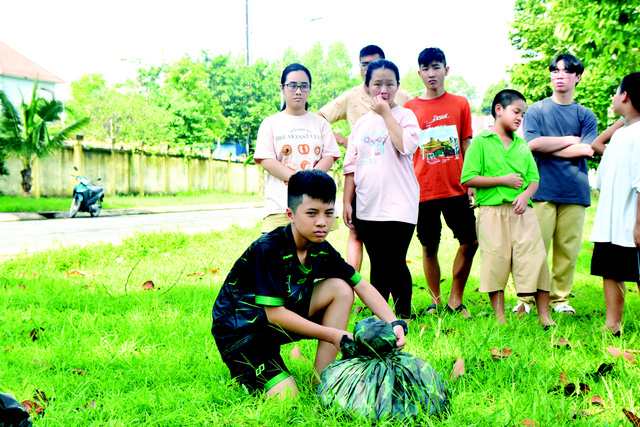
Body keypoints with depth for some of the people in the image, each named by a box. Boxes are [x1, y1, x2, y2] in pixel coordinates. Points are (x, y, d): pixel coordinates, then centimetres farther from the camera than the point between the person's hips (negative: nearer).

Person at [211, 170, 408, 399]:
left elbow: (362, 286, 1)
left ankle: (320, 381, -5)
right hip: (240, 328, -7)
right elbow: (274, 313, -26)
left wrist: (395, 323, -14)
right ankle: (244, 372, 8)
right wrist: (332, 335, -25)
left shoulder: (321, 250, -5)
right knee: (286, 396, -25)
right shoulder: (268, 249, -27)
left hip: (283, 318, 7)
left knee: (341, 289, -8)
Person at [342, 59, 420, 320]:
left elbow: (407, 145, -20)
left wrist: (386, 113, -13)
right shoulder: (361, 123, 15)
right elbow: (351, 165, 16)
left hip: (398, 205, -5)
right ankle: (402, 314, 17)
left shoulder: (405, 116, 1)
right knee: (391, 264, 10)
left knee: (387, 266, -7)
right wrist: (347, 202, 10)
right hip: (367, 207, 5)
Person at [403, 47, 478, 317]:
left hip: (456, 188, 1)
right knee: (429, 247, 4)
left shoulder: (460, 104, 6)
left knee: (470, 242, -1)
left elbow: (467, 146, 8)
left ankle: (455, 301, 12)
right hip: (424, 190, -1)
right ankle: (435, 301, 18)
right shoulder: (410, 108, 4)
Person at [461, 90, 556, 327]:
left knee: (536, 260, -2)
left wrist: (526, 194, -7)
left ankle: (544, 317, 7)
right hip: (492, 212, -4)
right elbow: (468, 179, -7)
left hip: (522, 212, 4)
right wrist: (503, 180, -9)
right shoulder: (481, 142, 2)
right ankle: (500, 320, 8)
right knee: (495, 262, -2)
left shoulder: (522, 146, 18)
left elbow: (534, 179, 15)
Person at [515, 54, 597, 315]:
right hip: (542, 190, -2)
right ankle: (527, 299, 3)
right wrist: (569, 140, 0)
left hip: (575, 192, 2)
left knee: (568, 249, 2)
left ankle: (560, 298, 14)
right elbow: (533, 143, -8)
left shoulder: (586, 116, 13)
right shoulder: (536, 111, 9)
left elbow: (586, 150, -2)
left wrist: (549, 147, -2)